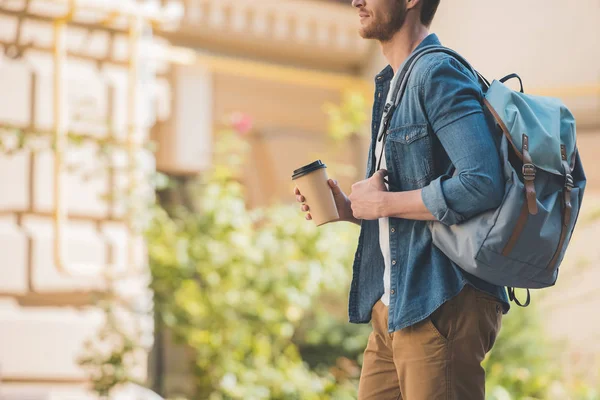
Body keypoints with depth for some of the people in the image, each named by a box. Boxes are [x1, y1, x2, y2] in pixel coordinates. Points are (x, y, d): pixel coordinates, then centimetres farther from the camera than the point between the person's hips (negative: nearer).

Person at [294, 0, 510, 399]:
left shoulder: (438, 73, -12)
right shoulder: (393, 86, 19)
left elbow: (482, 185, -25)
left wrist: (381, 203, -14)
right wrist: (349, 209, 7)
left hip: (441, 307, -10)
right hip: (392, 310, 10)